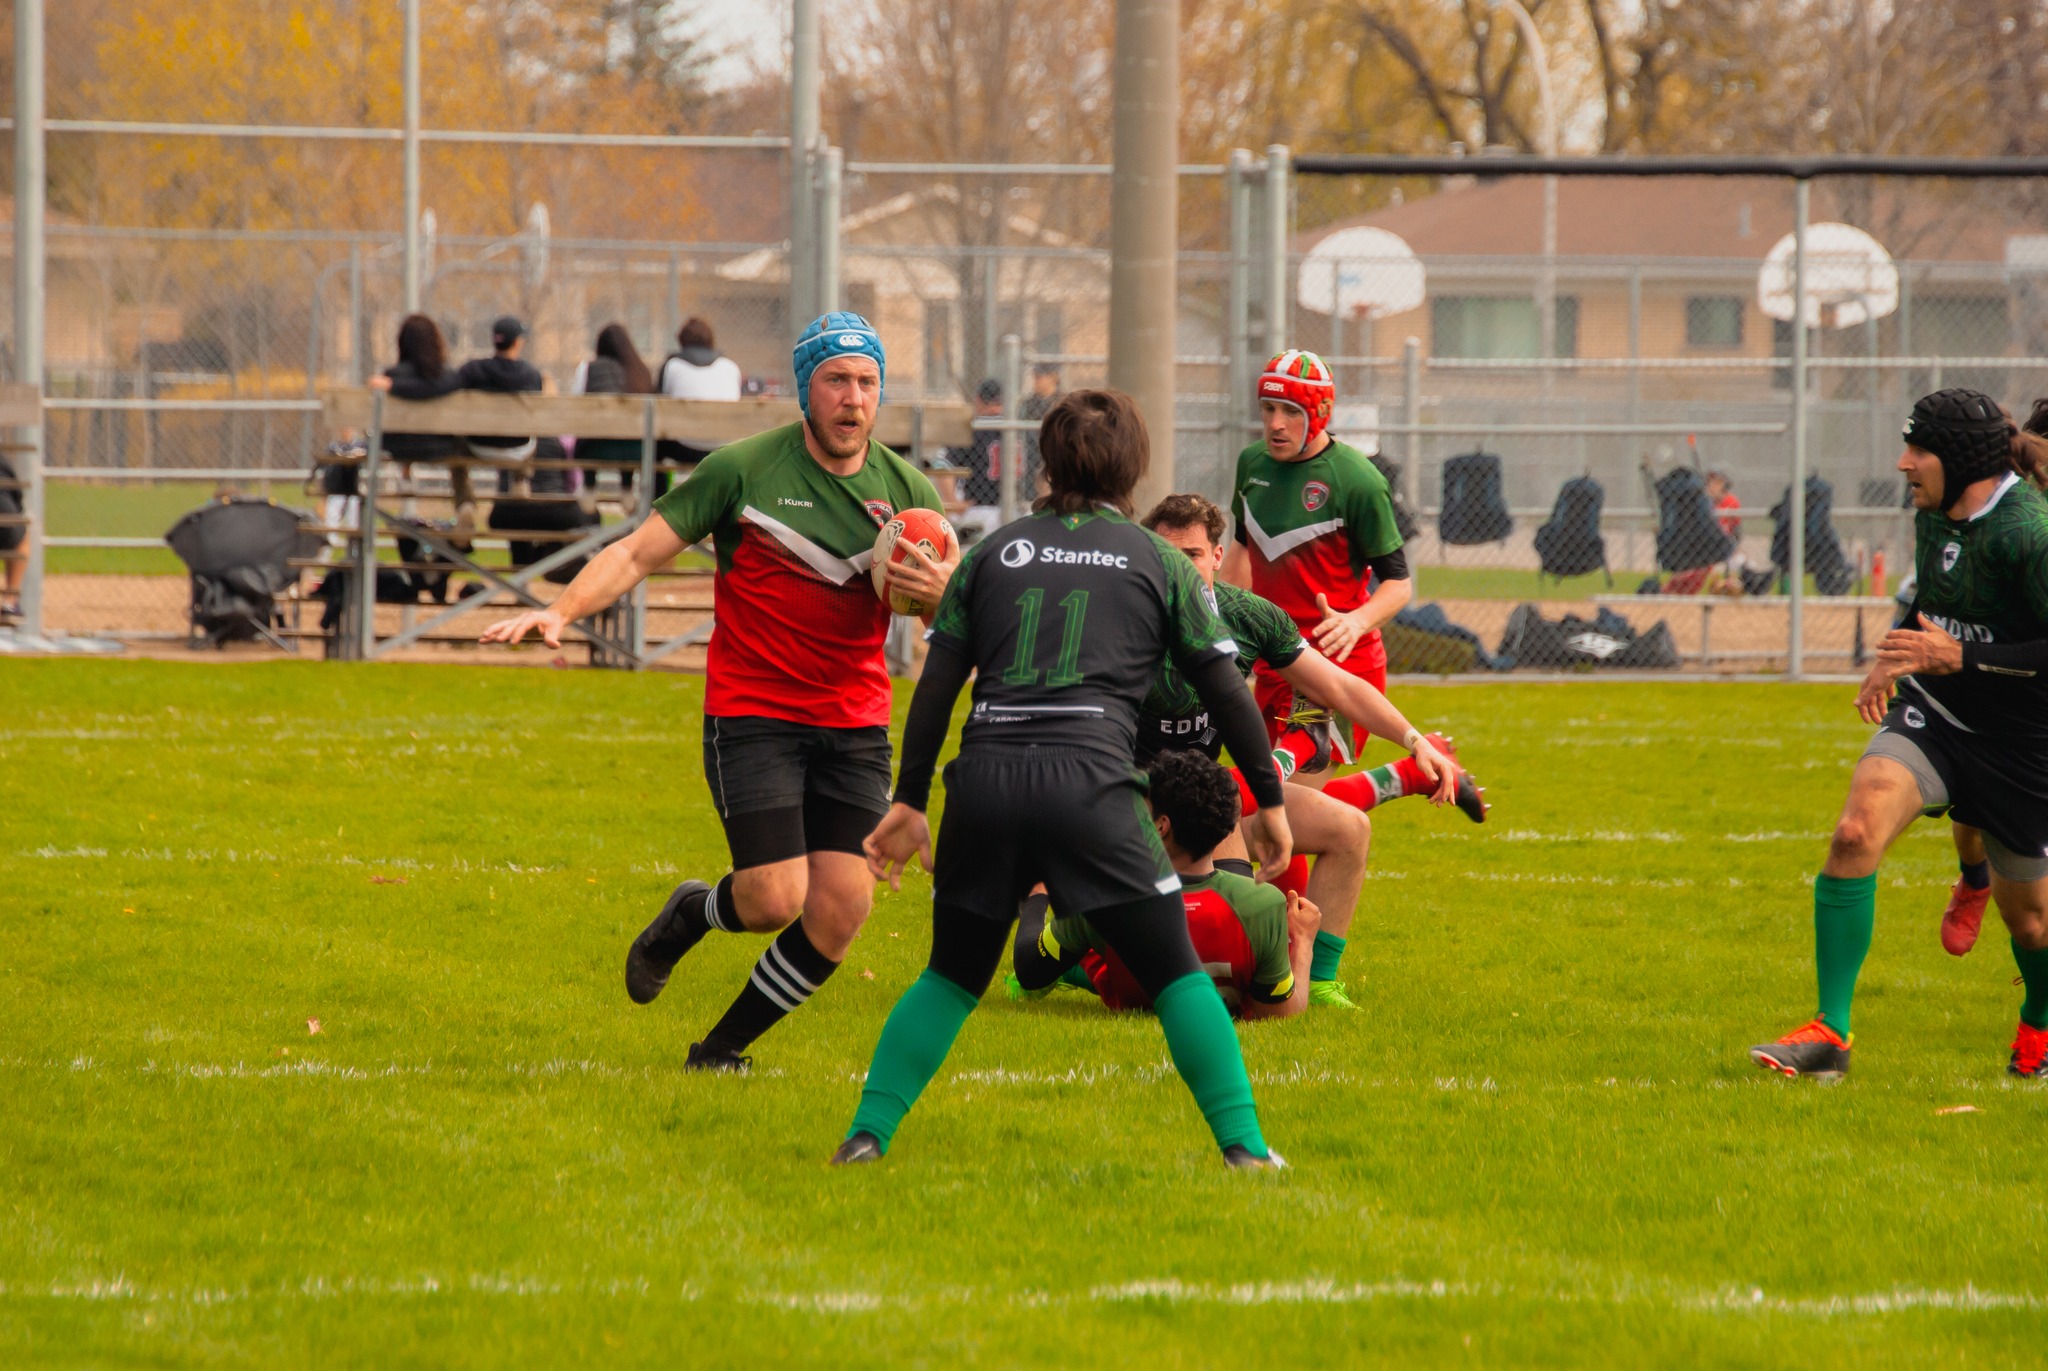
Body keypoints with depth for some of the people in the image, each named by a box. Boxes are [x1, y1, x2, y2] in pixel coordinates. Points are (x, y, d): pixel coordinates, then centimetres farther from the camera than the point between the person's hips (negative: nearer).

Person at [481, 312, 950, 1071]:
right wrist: (562, 610, -21)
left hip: (855, 719, 4)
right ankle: (690, 916, 22)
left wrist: (938, 591, -17)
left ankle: (721, 1049, 13)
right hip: (752, 714, -4)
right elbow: (640, 551, -5)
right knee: (774, 899, -15)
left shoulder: (906, 489, 3)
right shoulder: (743, 469, -7)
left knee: (841, 909, -7)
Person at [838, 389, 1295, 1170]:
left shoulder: (992, 553, 18)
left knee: (951, 978, 19)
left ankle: (866, 1134, 10)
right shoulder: (1157, 563, 12)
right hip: (1090, 784, -3)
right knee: (1176, 978, 6)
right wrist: (1269, 801, 19)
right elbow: (1225, 690, 12)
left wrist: (910, 803, 17)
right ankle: (1242, 1144, -1)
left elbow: (937, 686, 14)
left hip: (984, 782, 3)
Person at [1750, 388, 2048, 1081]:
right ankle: (1829, 1033, -19)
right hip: (1931, 713, 6)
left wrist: (1959, 657, -27)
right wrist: (1893, 658, 10)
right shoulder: (1934, 515, 2)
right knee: (1855, 833, -21)